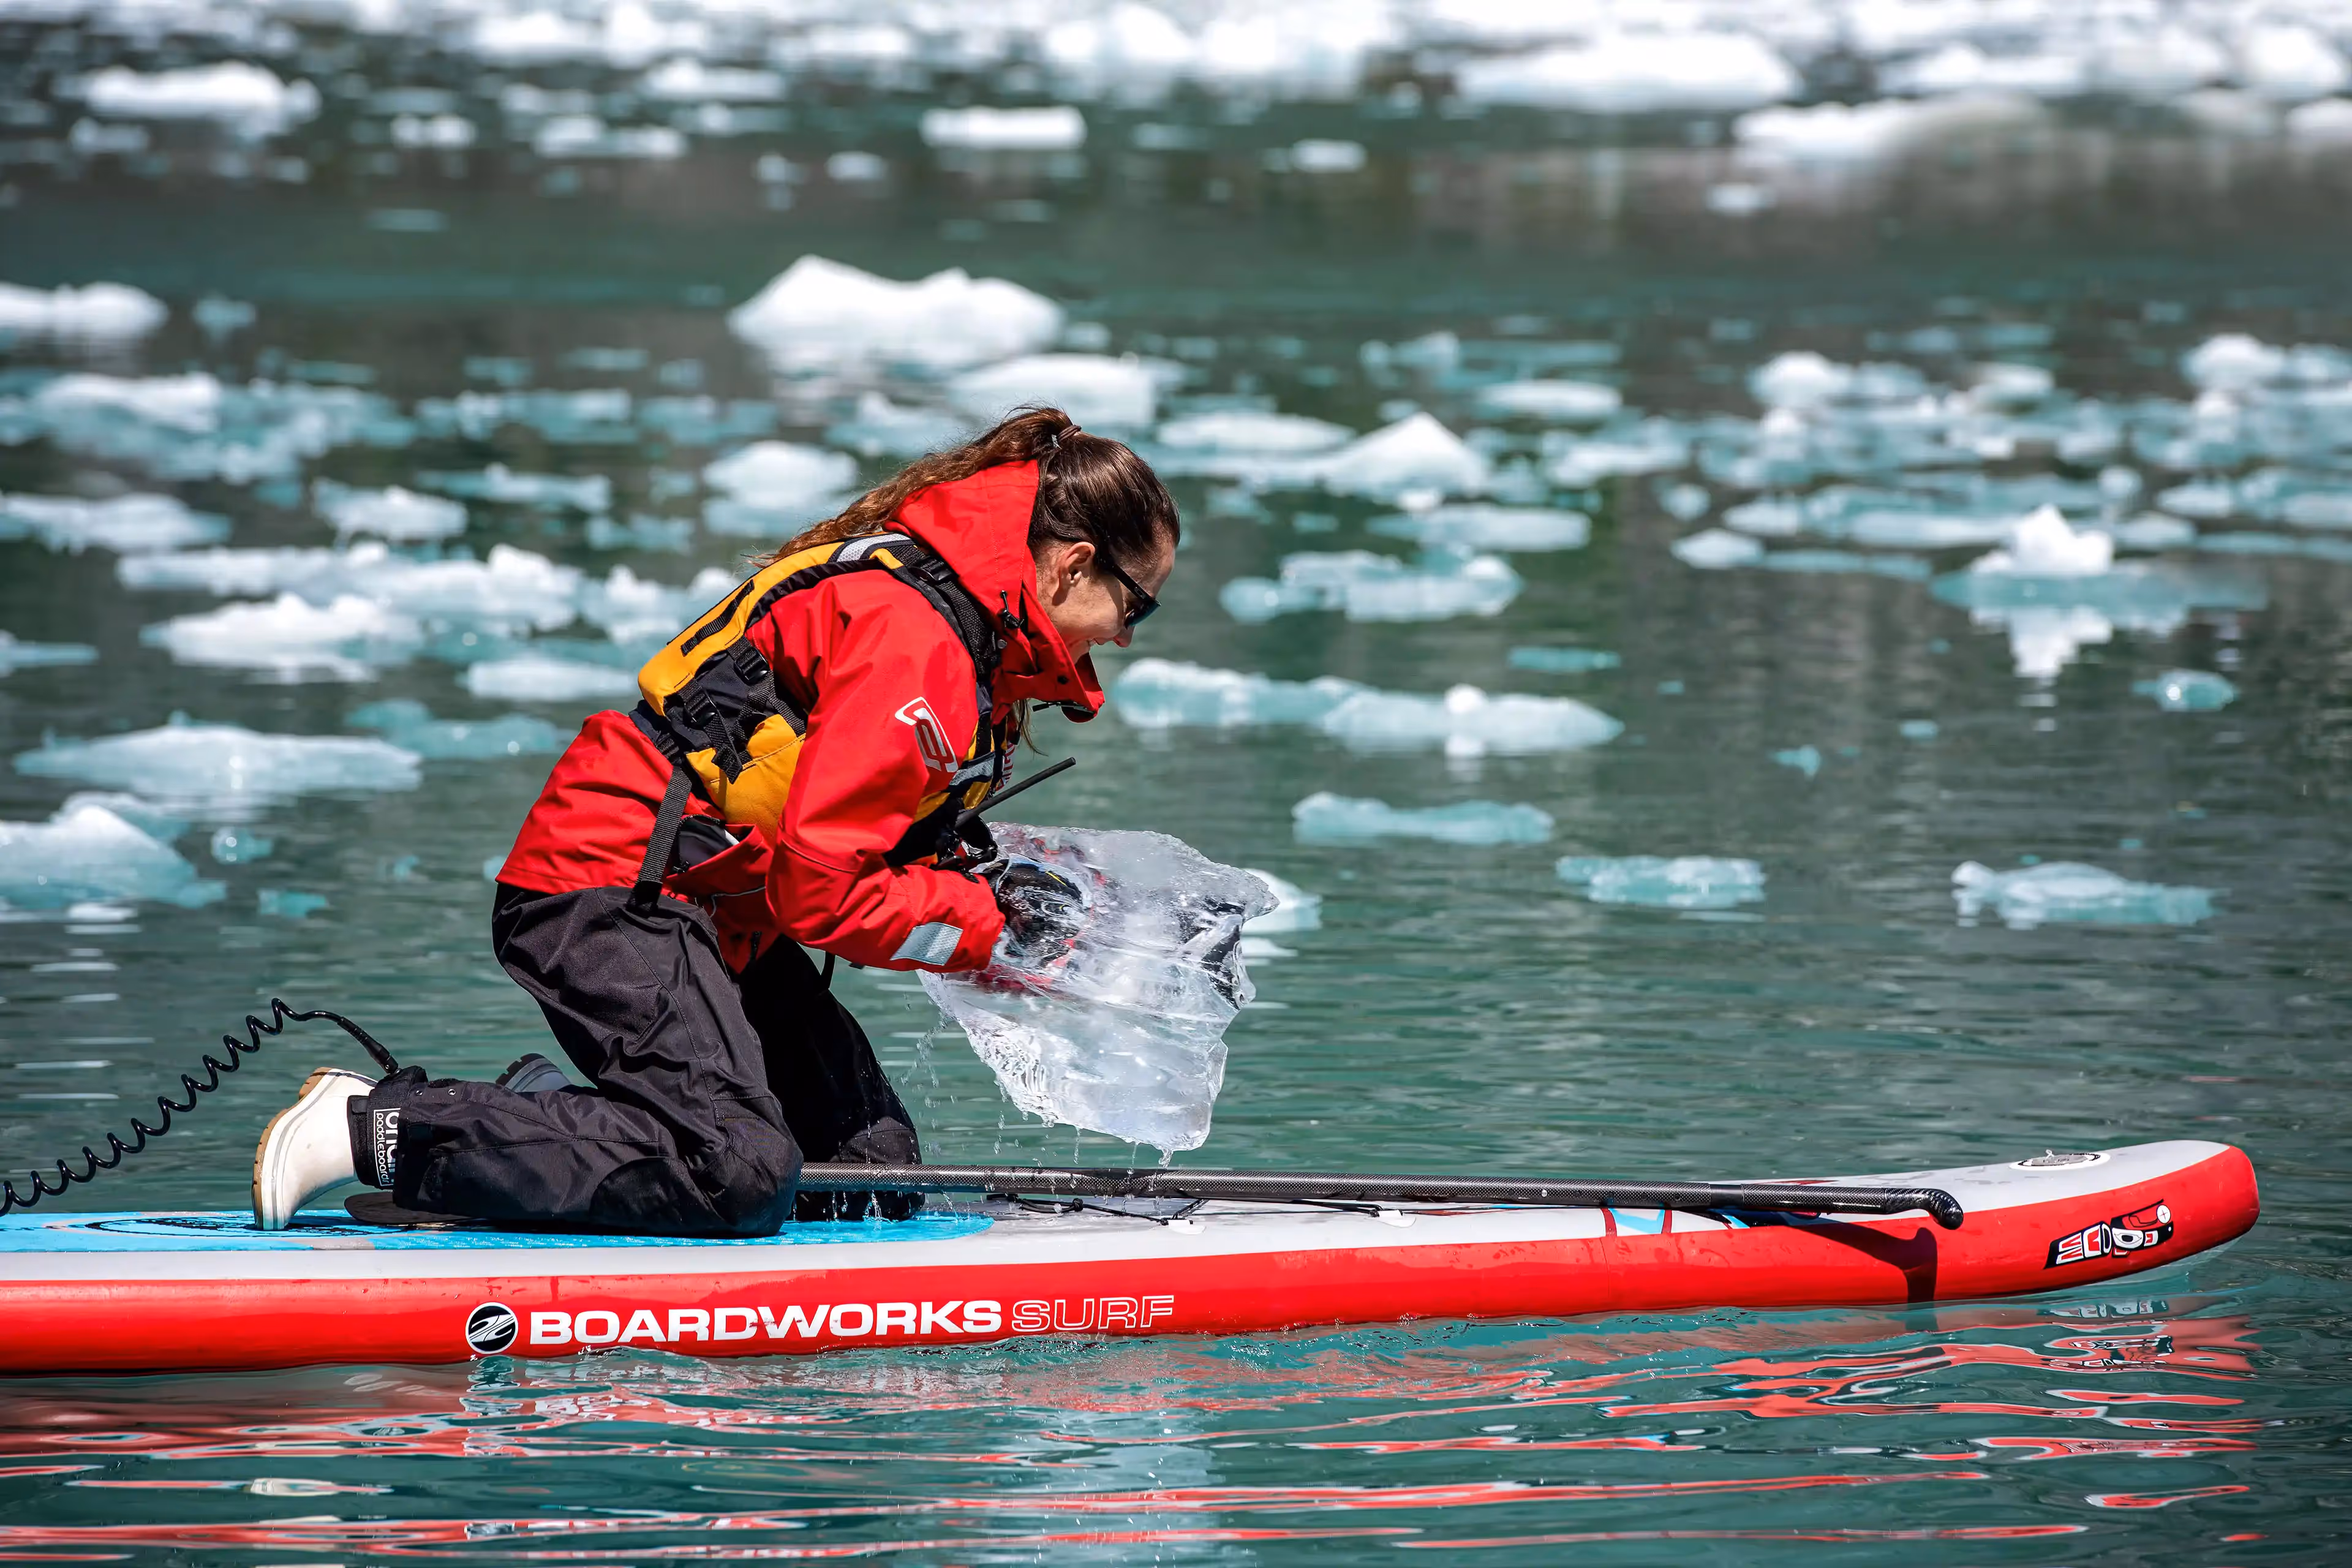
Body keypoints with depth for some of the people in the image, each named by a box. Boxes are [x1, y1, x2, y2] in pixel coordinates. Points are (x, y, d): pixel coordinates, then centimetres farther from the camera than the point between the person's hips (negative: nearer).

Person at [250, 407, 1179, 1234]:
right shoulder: (910, 638, -19)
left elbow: (857, 839, 21)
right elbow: (820, 886, -22)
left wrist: (989, 882, 3)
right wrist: (993, 924, -11)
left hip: (715, 915, 11)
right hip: (610, 891, -11)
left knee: (873, 1174, 1)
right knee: (737, 1175, -25)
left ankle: (548, 1112, 6)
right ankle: (372, 1129, -16)